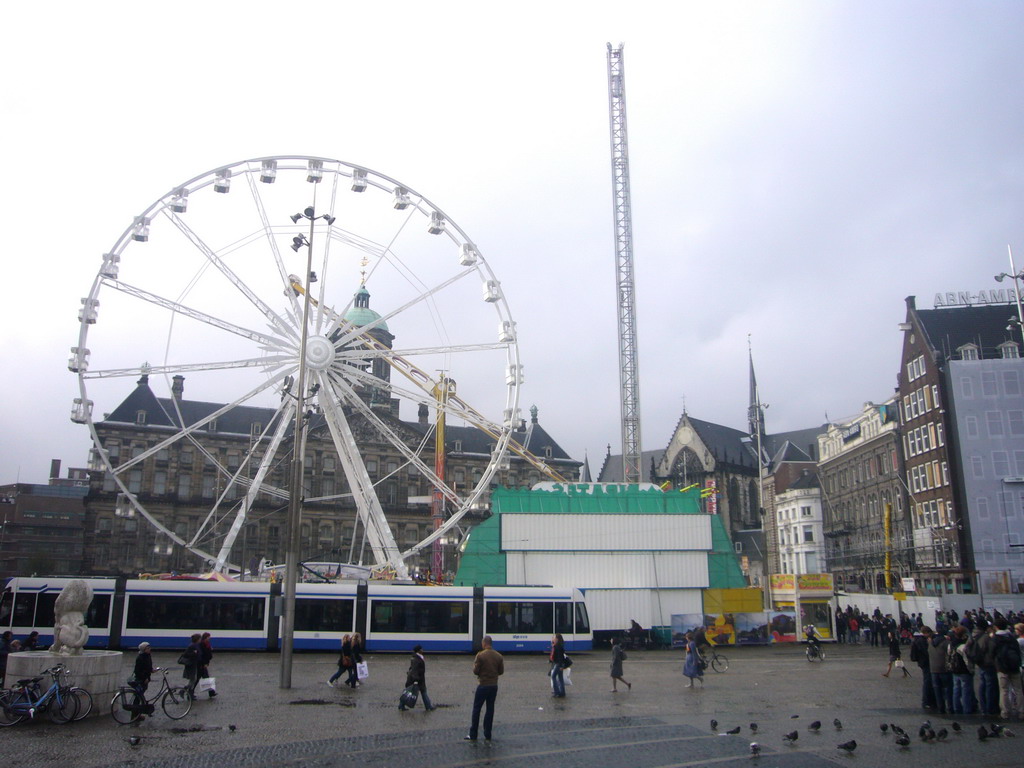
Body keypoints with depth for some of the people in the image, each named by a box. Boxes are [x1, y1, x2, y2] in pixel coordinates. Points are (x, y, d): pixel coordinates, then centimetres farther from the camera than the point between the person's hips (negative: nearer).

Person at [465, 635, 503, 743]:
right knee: (490, 710, 11)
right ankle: (487, 736, 14)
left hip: (483, 685, -4)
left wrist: (474, 664, 7)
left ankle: (473, 735, 10)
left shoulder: (480, 655, -15)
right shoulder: (499, 656, 0)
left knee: (476, 709, 6)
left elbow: (475, 671, -12)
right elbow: (501, 671, 6)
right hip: (494, 686, 4)